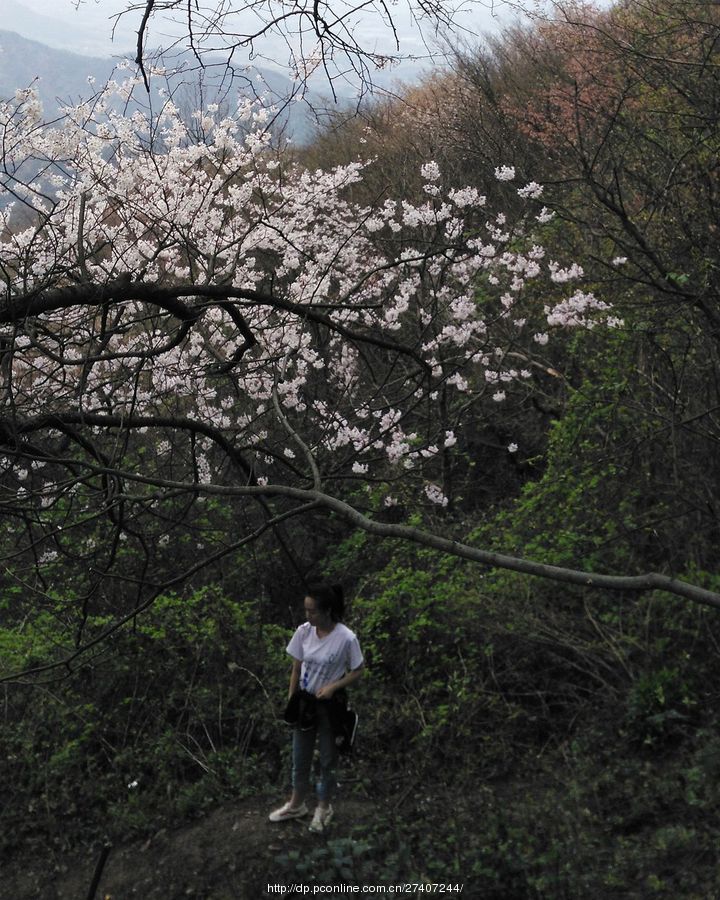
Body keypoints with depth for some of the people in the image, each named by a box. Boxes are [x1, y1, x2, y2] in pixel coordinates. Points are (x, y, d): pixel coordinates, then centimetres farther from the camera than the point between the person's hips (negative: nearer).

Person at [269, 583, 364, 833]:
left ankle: (324, 808, 37)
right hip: (305, 701, 4)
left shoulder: (346, 638, -23)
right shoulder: (303, 632, -11)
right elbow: (296, 669, 0)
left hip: (330, 706, -4)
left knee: (327, 760, 15)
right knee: (300, 758, 19)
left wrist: (333, 687, -23)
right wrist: (290, 702, 1)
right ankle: (296, 805, 40)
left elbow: (357, 672, -10)